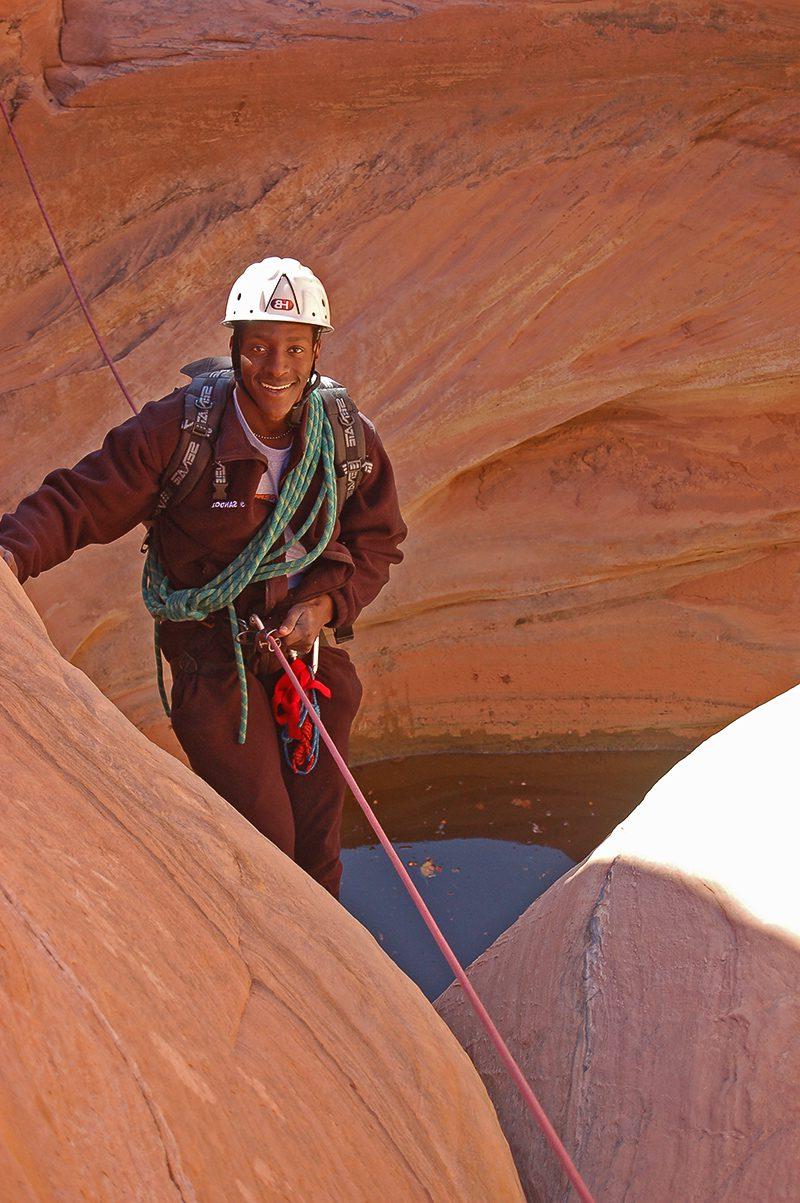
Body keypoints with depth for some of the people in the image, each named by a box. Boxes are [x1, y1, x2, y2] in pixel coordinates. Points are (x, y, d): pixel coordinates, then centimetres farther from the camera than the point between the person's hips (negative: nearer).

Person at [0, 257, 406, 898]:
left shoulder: (352, 440, -7)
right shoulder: (177, 429, -20)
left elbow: (377, 544, 6)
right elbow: (81, 501, -16)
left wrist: (327, 604, -12)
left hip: (310, 641, 4)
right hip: (212, 646, -4)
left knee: (316, 828, 16)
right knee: (262, 833, -6)